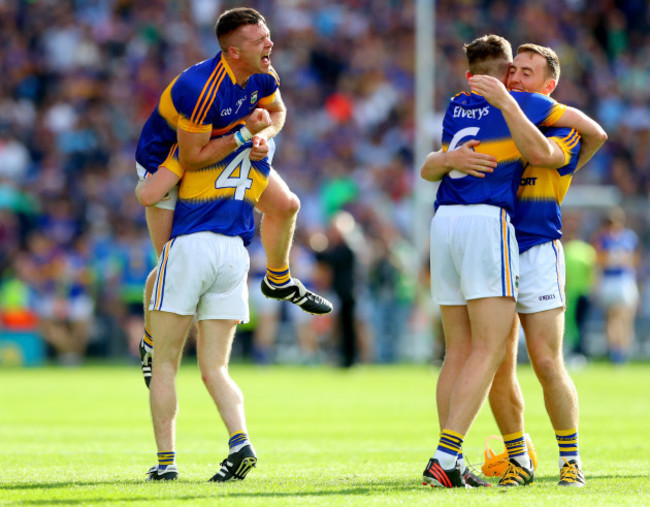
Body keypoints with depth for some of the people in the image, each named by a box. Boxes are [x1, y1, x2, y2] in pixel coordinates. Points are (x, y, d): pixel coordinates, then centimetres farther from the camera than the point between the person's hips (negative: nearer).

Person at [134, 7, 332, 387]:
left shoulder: (262, 75, -18)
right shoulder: (200, 90, -41)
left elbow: (277, 111, 4)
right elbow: (191, 159, -35)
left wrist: (264, 136, -18)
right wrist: (244, 134, -34)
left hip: (227, 153, 7)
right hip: (165, 163, -7)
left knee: (286, 204, 3)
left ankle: (278, 281, 29)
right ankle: (151, 346, 14)